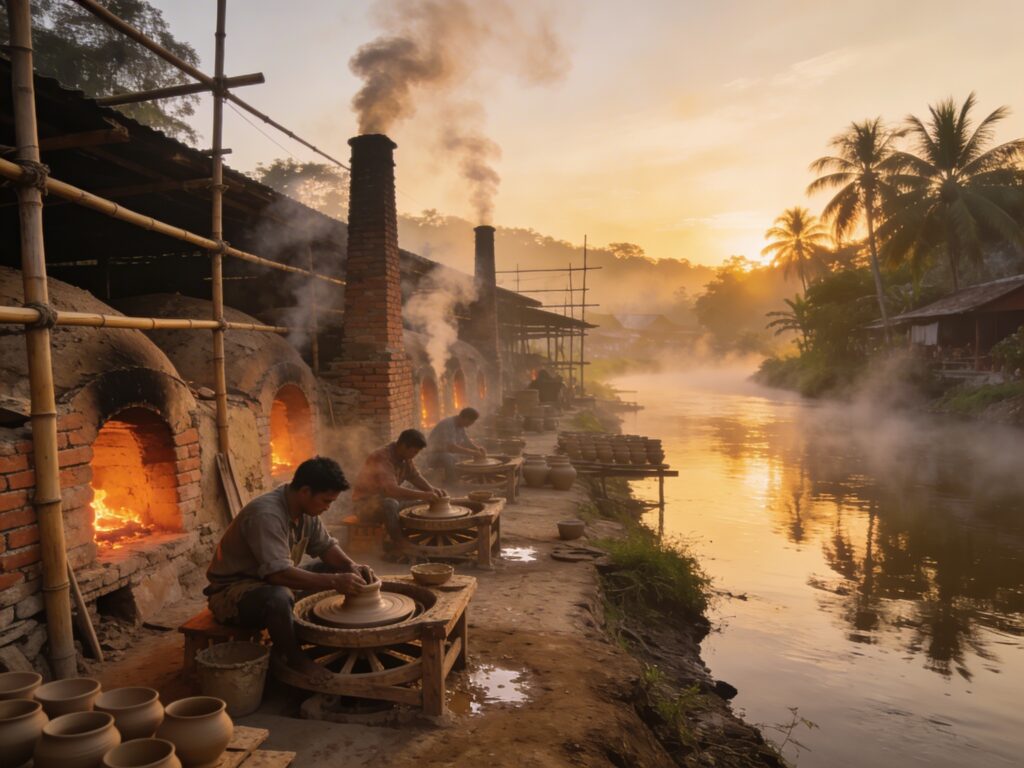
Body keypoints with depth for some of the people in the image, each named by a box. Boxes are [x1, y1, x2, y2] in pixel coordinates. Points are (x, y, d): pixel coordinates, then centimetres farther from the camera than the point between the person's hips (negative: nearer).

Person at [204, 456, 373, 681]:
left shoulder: (305, 510, -4)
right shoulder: (266, 515, -31)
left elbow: (326, 546, 7)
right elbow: (279, 574, -39)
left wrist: (352, 567, -12)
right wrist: (334, 581, -36)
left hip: (274, 580, 9)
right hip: (233, 590, -9)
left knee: (337, 569, -1)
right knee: (278, 597, -39)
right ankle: (294, 659, -14)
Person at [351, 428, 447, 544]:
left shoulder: (404, 456, -4)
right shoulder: (382, 458, -30)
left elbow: (415, 476, 5)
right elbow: (392, 490, -40)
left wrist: (432, 490, -15)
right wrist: (423, 495, -42)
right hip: (365, 503, -9)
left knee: (424, 502, 2)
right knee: (390, 505, -39)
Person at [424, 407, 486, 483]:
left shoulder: (460, 425, 1)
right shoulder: (447, 425, -27)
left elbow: (466, 442, 11)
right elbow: (451, 447, -38)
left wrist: (478, 449, -9)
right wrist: (473, 452, -35)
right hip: (435, 456, -9)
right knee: (448, 458, -40)